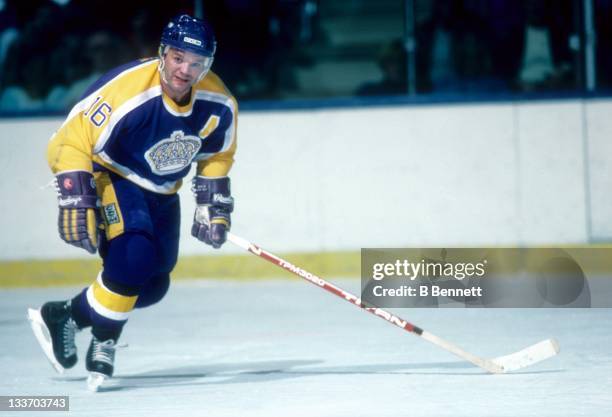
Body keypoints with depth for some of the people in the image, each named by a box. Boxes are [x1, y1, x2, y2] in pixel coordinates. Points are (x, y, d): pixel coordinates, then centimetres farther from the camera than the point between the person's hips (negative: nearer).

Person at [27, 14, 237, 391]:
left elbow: (216, 156, 8)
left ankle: (63, 317, 21)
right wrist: (76, 203, -31)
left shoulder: (219, 105, -13)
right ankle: (102, 345, -10)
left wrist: (213, 203, 2)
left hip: (160, 192, 7)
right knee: (134, 257, -29)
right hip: (109, 177, -7)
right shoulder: (124, 90, -32)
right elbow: (70, 143, -26)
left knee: (152, 285, 7)